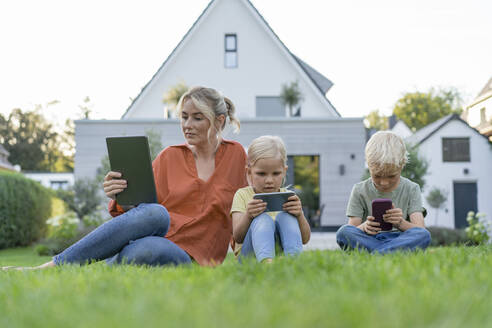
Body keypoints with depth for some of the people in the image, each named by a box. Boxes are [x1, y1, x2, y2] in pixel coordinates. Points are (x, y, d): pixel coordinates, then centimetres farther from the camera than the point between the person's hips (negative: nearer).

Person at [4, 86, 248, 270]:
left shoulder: (236, 155, 9)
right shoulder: (170, 157, 12)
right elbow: (144, 209, 9)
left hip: (189, 259, -2)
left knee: (147, 248, -40)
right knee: (155, 213, -37)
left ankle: (52, 267, -26)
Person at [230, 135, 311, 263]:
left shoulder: (288, 197, 11)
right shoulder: (242, 195, 5)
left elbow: (305, 239, 2)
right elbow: (238, 238, -7)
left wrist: (300, 216, -18)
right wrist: (248, 216, -27)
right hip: (250, 255, -2)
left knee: (285, 216, -21)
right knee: (262, 219, -29)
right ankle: (266, 262, -58)